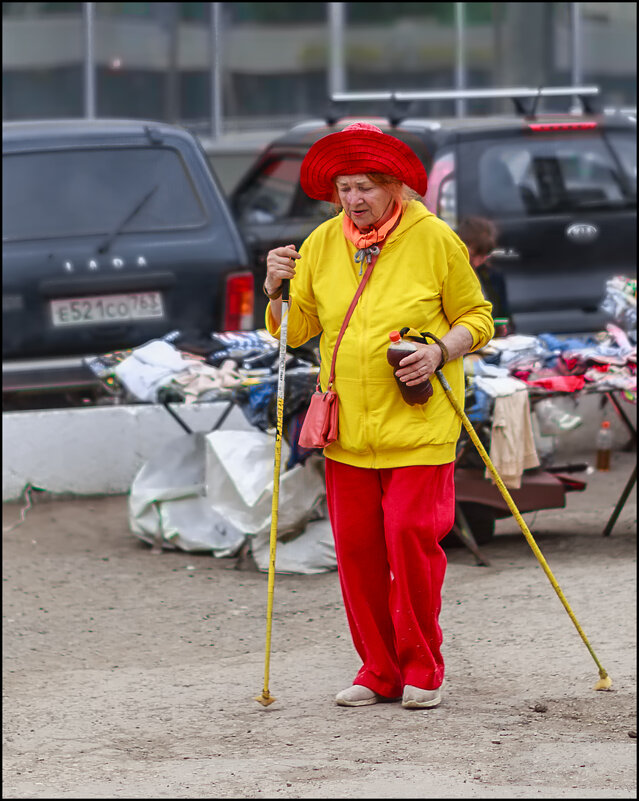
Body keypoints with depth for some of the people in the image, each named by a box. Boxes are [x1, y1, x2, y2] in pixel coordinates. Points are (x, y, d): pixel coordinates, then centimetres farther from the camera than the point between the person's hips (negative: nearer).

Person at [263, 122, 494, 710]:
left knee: (411, 536, -10)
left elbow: (476, 319, 4)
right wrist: (277, 291, -8)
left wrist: (441, 352, -14)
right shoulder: (322, 244, 8)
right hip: (348, 428, 4)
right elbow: (296, 330, 11)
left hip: (419, 423, -4)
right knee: (356, 546, 2)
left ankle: (422, 669, 5)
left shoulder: (434, 239, -2)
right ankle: (378, 670, 14)